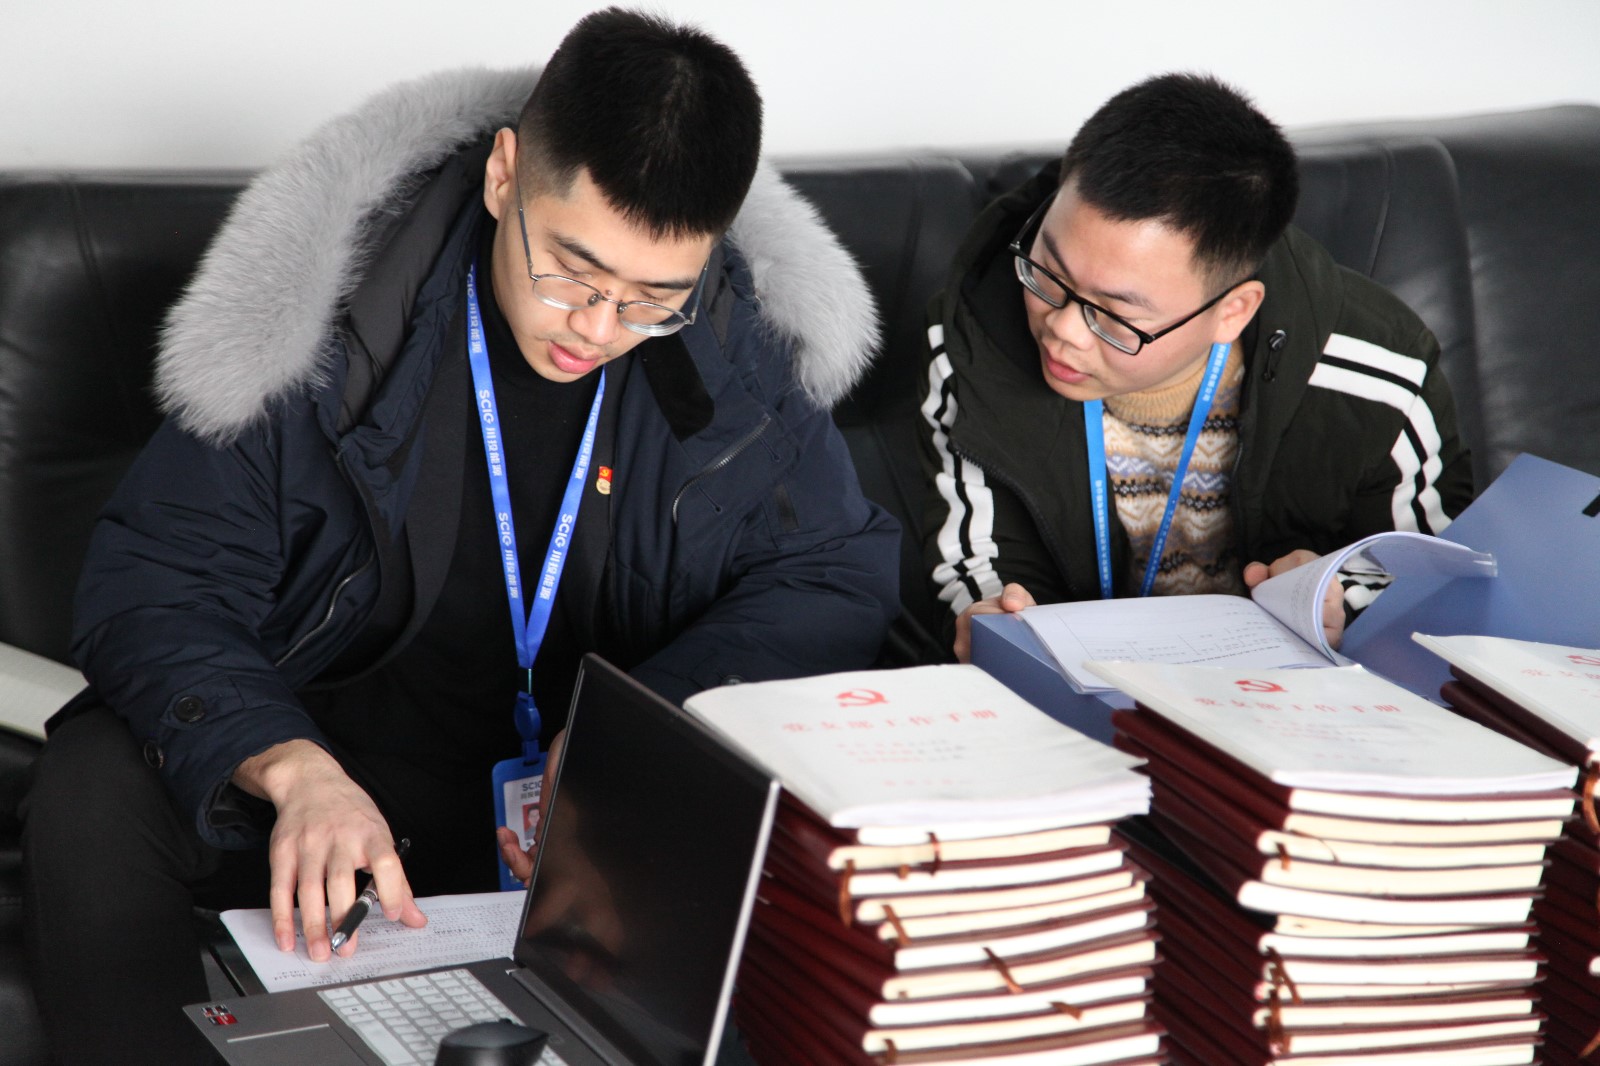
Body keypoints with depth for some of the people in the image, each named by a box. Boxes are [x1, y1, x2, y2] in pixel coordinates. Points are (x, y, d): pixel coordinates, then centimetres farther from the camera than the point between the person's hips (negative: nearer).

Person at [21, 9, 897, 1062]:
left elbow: (843, 574, -1)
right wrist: (294, 769, -36)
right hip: (336, 754, -1)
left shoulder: (745, 350, -8)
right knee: (95, 798, -30)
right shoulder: (323, 315, -15)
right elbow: (155, 581, -14)